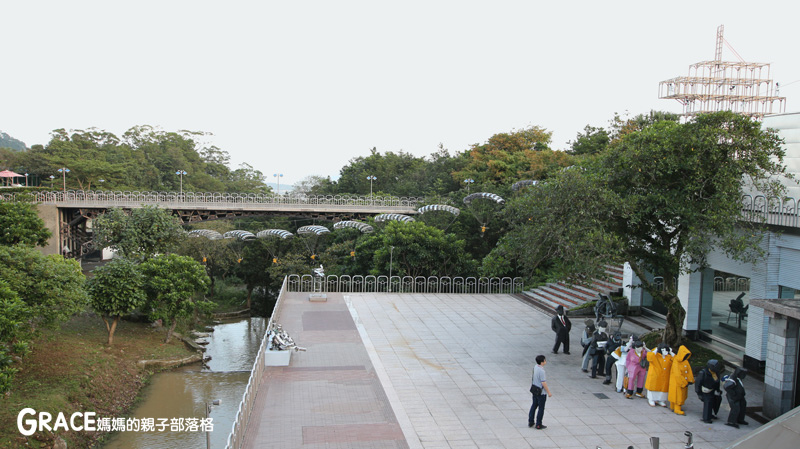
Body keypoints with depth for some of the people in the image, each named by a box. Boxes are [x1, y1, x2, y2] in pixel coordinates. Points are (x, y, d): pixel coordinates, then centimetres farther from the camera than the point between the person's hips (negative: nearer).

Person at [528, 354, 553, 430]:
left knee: (534, 405, 19)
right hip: (541, 392, -8)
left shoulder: (535, 367, -1)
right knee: (541, 408, 6)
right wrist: (549, 392, -14)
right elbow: (543, 383, -23)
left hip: (534, 389, 8)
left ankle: (530, 422, 27)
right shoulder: (541, 371, -27)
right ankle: (538, 425, 15)